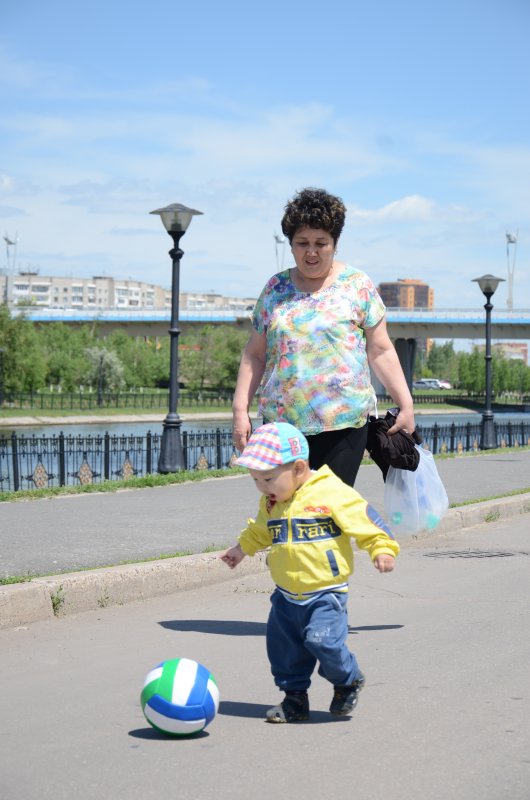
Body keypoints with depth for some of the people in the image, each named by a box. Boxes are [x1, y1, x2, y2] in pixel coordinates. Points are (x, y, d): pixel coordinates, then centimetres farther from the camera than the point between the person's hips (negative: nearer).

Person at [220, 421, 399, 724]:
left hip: (326, 593, -7)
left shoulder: (332, 493, -14)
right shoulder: (271, 502, 7)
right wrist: (242, 548, 35)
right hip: (287, 595, 7)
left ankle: (349, 681, 9)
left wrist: (382, 548, -18)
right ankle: (294, 698, 21)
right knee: (284, 648, 5)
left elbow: (365, 520, -10)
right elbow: (260, 530, 28)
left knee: (323, 640, -18)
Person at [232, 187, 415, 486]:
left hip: (344, 423, -2)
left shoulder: (357, 285, 5)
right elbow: (255, 355, 13)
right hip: (282, 422, 2)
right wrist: (241, 410, 5)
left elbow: (380, 352, 4)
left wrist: (406, 405, -2)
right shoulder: (276, 289, 11)